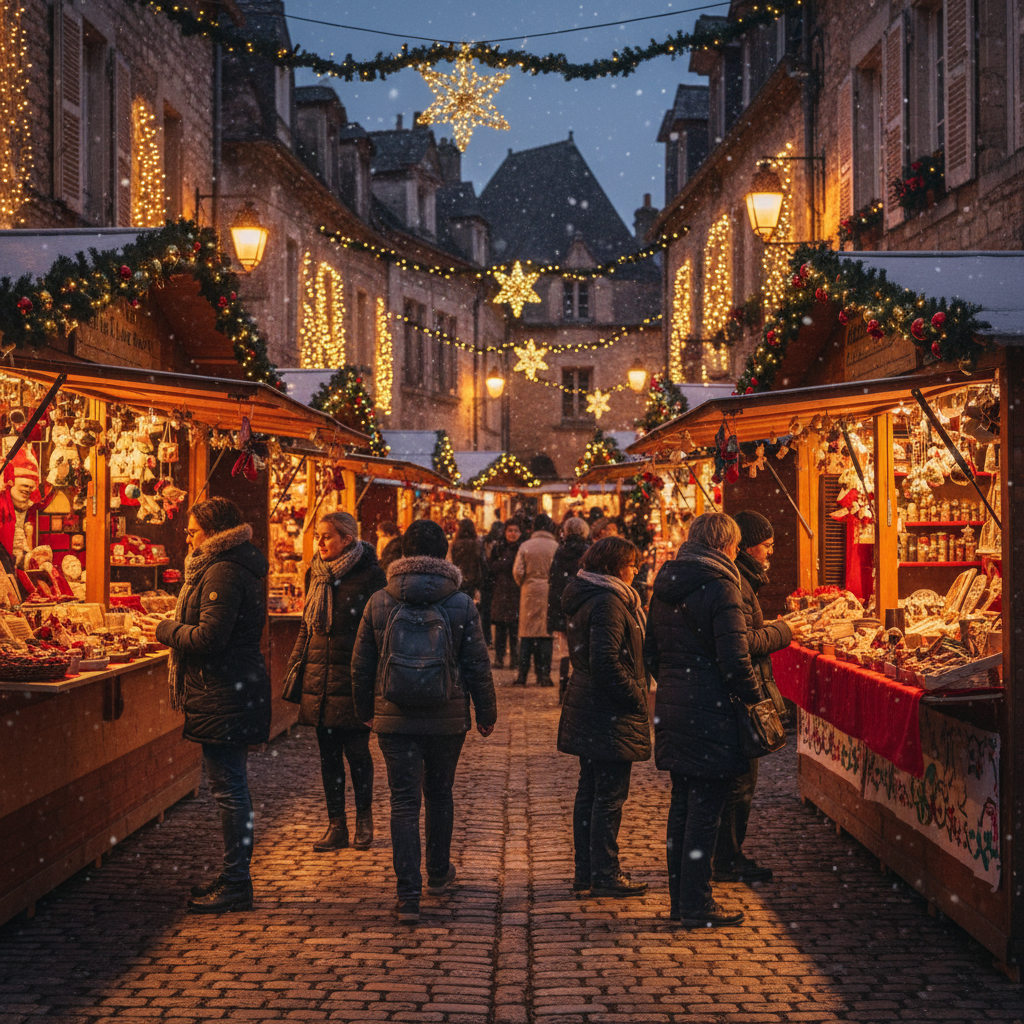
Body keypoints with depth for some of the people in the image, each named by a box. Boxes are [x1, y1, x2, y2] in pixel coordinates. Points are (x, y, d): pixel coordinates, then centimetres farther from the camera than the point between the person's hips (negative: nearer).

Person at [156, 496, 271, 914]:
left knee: (228, 788, -5)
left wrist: (167, 630, -7)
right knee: (232, 787, 16)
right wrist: (177, 630, 12)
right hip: (238, 687, 11)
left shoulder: (223, 573, -16)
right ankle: (234, 877, 26)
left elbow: (209, 637, -23)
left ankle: (236, 885, 0)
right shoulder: (241, 567, 16)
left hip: (223, 693, -11)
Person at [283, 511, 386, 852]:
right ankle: (337, 826, 15)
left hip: (353, 677, -5)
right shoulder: (317, 573, 11)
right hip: (319, 677, 5)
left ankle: (364, 820, 20)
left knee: (356, 750, 1)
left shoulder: (370, 574, -7)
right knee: (328, 753, 7)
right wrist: (295, 667, 12)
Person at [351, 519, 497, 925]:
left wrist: (366, 710, 18)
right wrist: (486, 713, 10)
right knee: (439, 795, 19)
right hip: (447, 719, 0)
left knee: (403, 802, 0)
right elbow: (477, 666, -2)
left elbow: (361, 666, 4)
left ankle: (408, 893, -8)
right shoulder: (461, 604, -6)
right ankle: (438, 872, 35)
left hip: (394, 719, 0)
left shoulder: (379, 603, -2)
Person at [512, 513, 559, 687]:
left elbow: (517, 571, -3)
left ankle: (522, 675, 6)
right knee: (546, 633, 3)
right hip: (549, 592, -1)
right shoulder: (555, 547, -3)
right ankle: (543, 675, 2)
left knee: (527, 634, 7)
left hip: (530, 592, 1)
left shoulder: (525, 546, 0)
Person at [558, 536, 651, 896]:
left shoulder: (586, 597, 14)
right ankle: (605, 874, 3)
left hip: (587, 711, 10)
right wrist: (637, 697, -15)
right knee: (610, 795, -3)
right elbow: (606, 662, -24)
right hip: (609, 717, -10)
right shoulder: (607, 602, -17)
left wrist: (634, 692, 15)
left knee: (589, 792, 14)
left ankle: (585, 870, 21)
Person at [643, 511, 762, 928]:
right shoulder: (720, 586, -14)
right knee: (704, 811, -2)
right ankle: (697, 905, 3)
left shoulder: (665, 585, 10)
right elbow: (733, 658, -18)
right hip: (710, 712, -8)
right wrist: (754, 696, -5)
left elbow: (651, 651, 15)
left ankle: (679, 899, 20)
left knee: (681, 806, 14)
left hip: (673, 707, 8)